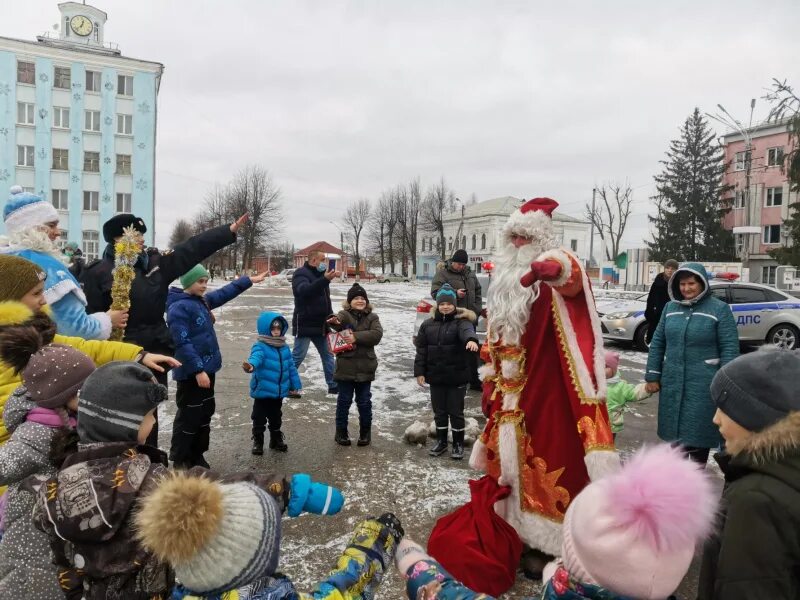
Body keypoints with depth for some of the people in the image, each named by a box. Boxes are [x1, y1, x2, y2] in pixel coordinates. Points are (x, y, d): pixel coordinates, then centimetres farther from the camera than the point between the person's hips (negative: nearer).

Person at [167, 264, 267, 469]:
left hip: (207, 368, 9)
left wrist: (249, 280, 25)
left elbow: (225, 293, 24)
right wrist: (198, 370, -25)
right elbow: (182, 343, -23)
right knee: (189, 416, 0)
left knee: (205, 412, 16)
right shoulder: (179, 307, -18)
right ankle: (180, 460, 14)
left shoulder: (202, 301, 9)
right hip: (191, 372, -9)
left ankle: (196, 455, 28)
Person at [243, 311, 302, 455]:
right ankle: (258, 442, 25)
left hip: (279, 392, 5)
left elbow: (291, 367, 10)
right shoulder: (260, 346, -15)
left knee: (276, 418, 21)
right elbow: (256, 357, -38)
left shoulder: (284, 348, 3)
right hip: (263, 391, -5)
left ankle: (276, 440, 36)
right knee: (259, 419, 9)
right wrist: (251, 365, -61)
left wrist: (295, 386, 11)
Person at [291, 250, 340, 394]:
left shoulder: (319, 274, 16)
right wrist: (325, 279, -44)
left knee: (328, 355, 10)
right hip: (305, 325, -9)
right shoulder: (301, 273, -12)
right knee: (298, 356, -5)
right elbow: (305, 290, -34)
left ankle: (333, 385, 17)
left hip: (320, 325, 9)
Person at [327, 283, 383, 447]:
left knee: (364, 402, 11)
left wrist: (356, 337, -21)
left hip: (365, 368, 2)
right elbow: (338, 321, -25)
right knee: (344, 401, 8)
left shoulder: (372, 317, 5)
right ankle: (341, 433, 22)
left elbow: (377, 334, -12)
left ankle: (365, 433, 26)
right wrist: (334, 322, -50)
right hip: (346, 367, -2)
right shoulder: (344, 315, -2)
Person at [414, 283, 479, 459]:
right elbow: (421, 350, 6)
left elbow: (467, 330, -32)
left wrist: (471, 340, -55)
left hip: (457, 376, -3)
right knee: (439, 411, 15)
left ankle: (458, 444, 21)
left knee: (456, 411, 6)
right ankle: (441, 442, 29)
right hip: (435, 376, 4)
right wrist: (419, 372, 0)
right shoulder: (428, 324, 4)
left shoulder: (461, 321, -7)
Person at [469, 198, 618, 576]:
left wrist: (555, 270, -60)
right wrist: (491, 386, 20)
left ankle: (546, 546, 15)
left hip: (544, 391, -7)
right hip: (510, 392, 7)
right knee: (510, 460, 16)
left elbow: (572, 276, -36)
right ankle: (514, 533, 33)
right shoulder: (504, 282, 13)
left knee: (543, 461, 0)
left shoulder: (556, 272, -9)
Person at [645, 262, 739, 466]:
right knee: (675, 431, 15)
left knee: (698, 432, 4)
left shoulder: (719, 309, -6)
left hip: (703, 385, -4)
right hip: (672, 383, 4)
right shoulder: (670, 307, 7)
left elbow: (730, 349, -9)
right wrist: (652, 376, 7)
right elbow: (657, 343, 10)